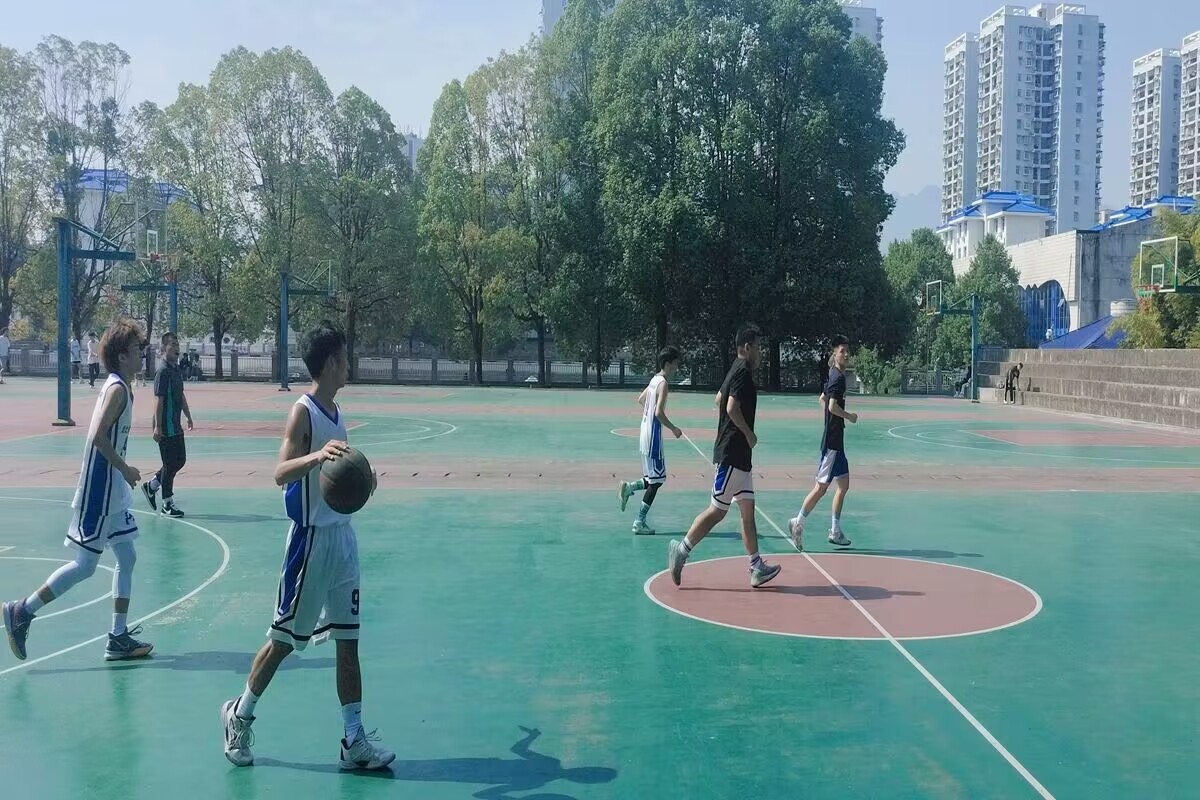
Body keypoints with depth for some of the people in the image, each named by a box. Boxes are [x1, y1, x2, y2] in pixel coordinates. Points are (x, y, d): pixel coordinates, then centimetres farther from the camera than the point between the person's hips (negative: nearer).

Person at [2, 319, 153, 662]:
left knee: (127, 558, 9)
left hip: (113, 492, 10)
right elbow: (99, 436, -24)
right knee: (85, 565, -5)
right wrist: (125, 468, -16)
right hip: (99, 492, -10)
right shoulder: (118, 388, -15)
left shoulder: (117, 387, 13)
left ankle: (118, 639, 12)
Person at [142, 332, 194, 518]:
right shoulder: (163, 371, -15)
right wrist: (157, 426, -22)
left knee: (180, 460, 14)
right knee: (170, 464, -2)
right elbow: (158, 400, -19)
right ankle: (167, 503, 8)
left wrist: (188, 417, 21)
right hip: (166, 427, -9)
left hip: (176, 426, 9)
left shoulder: (177, 369, 12)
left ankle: (151, 486, 29)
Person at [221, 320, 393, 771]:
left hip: (342, 535, 8)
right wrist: (317, 455, -41)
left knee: (348, 640, 7)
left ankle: (354, 741, 11)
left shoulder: (335, 412, 12)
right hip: (311, 536, -7)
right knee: (284, 638, 6)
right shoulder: (303, 412, -13)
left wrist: (360, 481, 15)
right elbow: (281, 473, -27)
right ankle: (240, 714, 27)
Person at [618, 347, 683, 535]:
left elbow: (640, 399, 25)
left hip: (646, 433, 9)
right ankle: (639, 523, 1)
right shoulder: (663, 383, -16)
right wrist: (674, 429, -13)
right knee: (655, 481, -2)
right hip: (653, 436, -9)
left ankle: (628, 487, 9)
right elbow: (659, 412, -24)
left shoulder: (655, 379, 11)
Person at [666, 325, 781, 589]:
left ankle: (757, 568, 12)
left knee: (747, 510, 9)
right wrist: (749, 434, -14)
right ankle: (681, 550, 3)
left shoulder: (737, 371, 15)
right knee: (718, 510, -5)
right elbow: (732, 408, -26)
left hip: (739, 456, 11)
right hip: (732, 455, -11)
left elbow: (719, 400, 26)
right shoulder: (743, 372, -15)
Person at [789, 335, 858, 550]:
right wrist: (849, 416, -9)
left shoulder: (836, 376, 13)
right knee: (821, 487, -5)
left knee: (843, 484, 12)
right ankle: (798, 523, 3)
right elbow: (833, 406, -25)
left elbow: (822, 399, 26)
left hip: (836, 440, 10)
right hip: (832, 441, -10)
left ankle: (835, 531, 17)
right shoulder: (838, 377, -15)